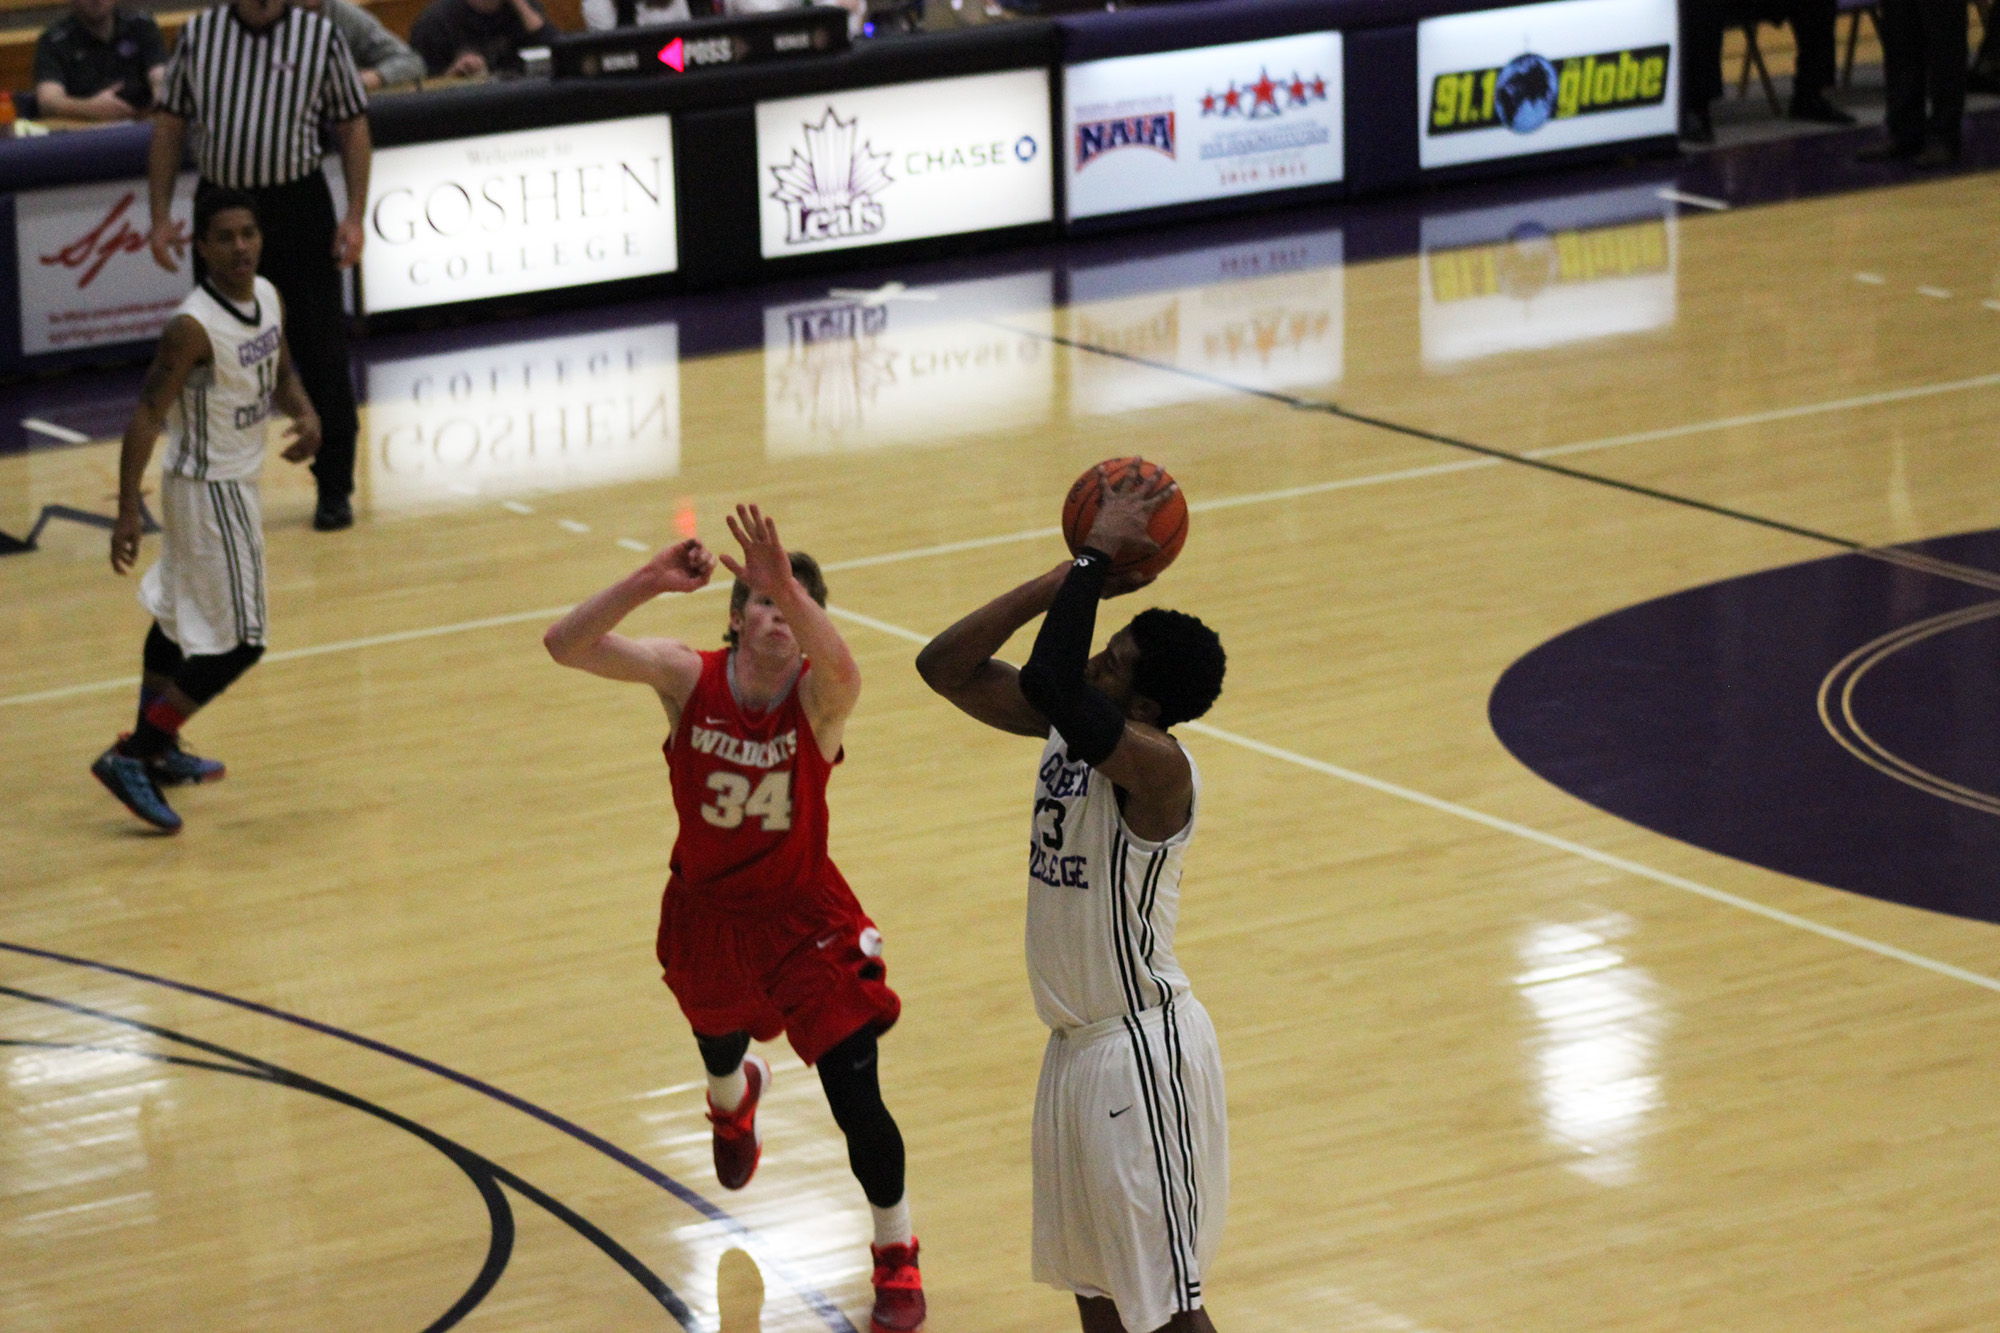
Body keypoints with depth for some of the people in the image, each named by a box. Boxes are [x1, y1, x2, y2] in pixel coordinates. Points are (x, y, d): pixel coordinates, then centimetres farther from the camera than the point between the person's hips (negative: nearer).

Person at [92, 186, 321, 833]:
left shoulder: (268, 298, 0)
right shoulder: (192, 328, -25)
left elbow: (281, 373, 16)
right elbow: (146, 417, -23)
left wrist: (305, 415, -6)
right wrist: (128, 511, -27)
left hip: (237, 481, 9)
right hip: (208, 491, -9)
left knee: (180, 616, 23)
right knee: (239, 641, -11)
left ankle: (155, 748, 39)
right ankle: (131, 759, -7)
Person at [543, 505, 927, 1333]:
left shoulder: (819, 694, -24)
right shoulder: (687, 677, -18)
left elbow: (841, 669, -51)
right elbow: (565, 646, -31)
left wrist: (789, 587, -68)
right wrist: (649, 582, -45)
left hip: (803, 914, -3)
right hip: (707, 911, 3)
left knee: (856, 1100, -8)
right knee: (720, 1051, 28)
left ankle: (895, 1254, 17)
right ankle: (734, 1097, 69)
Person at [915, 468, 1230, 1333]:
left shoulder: (1156, 766, -24)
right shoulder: (1070, 727, 1)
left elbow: (1053, 684, -40)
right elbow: (944, 666, 0)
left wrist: (1097, 559, -28)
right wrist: (1073, 575, -9)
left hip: (1141, 1054, -9)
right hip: (1077, 1043, 9)